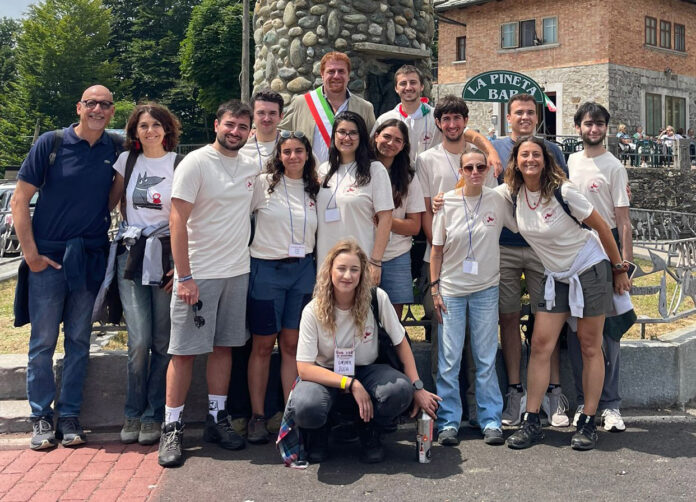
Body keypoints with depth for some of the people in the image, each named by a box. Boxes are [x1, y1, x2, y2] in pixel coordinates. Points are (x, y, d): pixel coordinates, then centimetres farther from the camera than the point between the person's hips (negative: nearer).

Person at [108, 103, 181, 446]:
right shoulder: (128, 160, 12)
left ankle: (153, 416, 13)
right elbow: (109, 202, 16)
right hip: (131, 256, 2)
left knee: (162, 341, 1)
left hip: (166, 257, -2)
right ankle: (132, 414, 10)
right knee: (139, 340, -5)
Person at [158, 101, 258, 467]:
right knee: (184, 351, -1)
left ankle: (217, 419, 21)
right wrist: (184, 277, -18)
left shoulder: (252, 167, 9)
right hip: (198, 274, -5)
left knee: (224, 346, 11)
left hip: (237, 272, 6)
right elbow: (177, 221, -13)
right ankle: (172, 428, 7)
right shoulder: (196, 163, -8)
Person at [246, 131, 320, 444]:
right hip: (266, 269, -3)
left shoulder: (313, 190, 10)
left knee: (292, 345, 5)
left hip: (302, 271, 3)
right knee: (263, 345, 2)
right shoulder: (264, 183, -3)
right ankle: (257, 417, 11)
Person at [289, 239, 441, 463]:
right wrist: (351, 384, -27)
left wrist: (417, 388, -9)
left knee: (401, 390, -31)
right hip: (326, 375, -1)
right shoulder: (313, 311, -17)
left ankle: (369, 433, 2)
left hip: (366, 370, 2)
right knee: (305, 408, -35)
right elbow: (304, 368, -18)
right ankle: (318, 435, 5)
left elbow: (400, 342, -3)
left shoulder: (377, 299, -14)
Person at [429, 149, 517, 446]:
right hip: (451, 290, 0)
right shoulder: (447, 202, -2)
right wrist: (434, 288, -2)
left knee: (486, 359, 5)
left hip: (486, 288, 1)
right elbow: (437, 249, 1)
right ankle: (448, 422, 9)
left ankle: (491, 421, 13)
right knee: (449, 358, 0)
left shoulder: (498, 201, 0)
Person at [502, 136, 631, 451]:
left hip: (590, 269, -4)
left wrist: (619, 269, -3)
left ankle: (588, 423, 9)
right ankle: (531, 423, 1)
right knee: (540, 345, -4)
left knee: (590, 347, 1)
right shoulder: (513, 194, -4)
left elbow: (601, 227, -9)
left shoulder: (563, 191, -18)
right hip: (556, 276, 4)